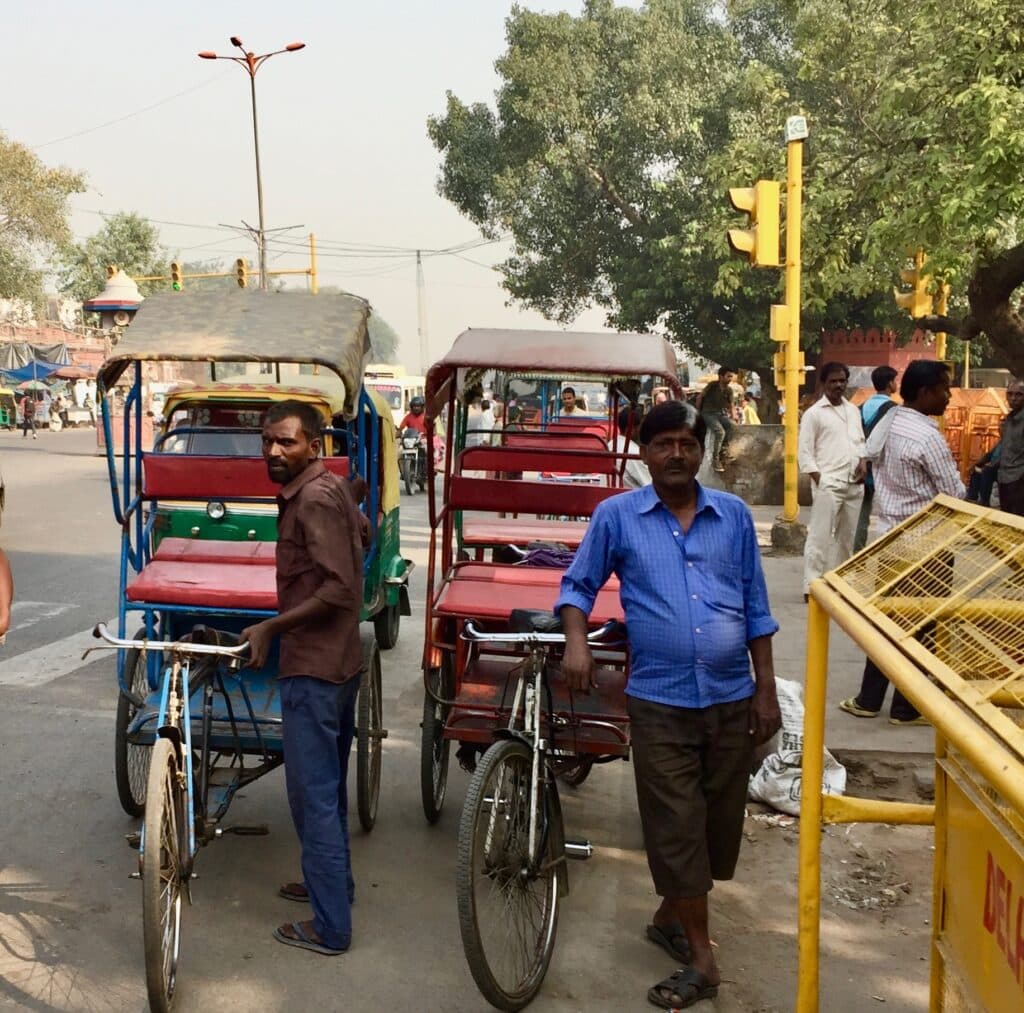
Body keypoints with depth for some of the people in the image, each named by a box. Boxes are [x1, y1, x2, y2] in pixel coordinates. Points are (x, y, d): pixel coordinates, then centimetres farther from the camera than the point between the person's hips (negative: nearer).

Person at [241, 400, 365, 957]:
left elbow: (339, 589, -24)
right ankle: (334, 882, 37)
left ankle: (329, 927, 4)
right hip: (338, 659, 10)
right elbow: (362, 531, 28)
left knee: (313, 794, -3)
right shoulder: (331, 488, 10)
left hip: (312, 665, -10)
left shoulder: (314, 499, -19)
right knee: (329, 784, 22)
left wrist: (269, 627, -20)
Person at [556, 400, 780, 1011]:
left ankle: (671, 918, 36)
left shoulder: (735, 515, 5)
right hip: (660, 700, -2)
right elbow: (579, 585, 8)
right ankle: (701, 958, 14)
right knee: (677, 827, 1)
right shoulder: (616, 516, -1)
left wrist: (766, 690, 5)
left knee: (720, 819, 13)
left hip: (732, 698, 3)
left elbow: (756, 609, 8)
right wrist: (576, 641, -11)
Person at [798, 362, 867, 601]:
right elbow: (804, 452, -6)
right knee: (820, 536, -7)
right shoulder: (814, 413, -3)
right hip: (828, 484, -6)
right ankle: (812, 586, -4)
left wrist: (863, 462, 2)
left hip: (854, 483, 6)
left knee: (847, 536, 11)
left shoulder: (853, 410, 15)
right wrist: (820, 480, -13)